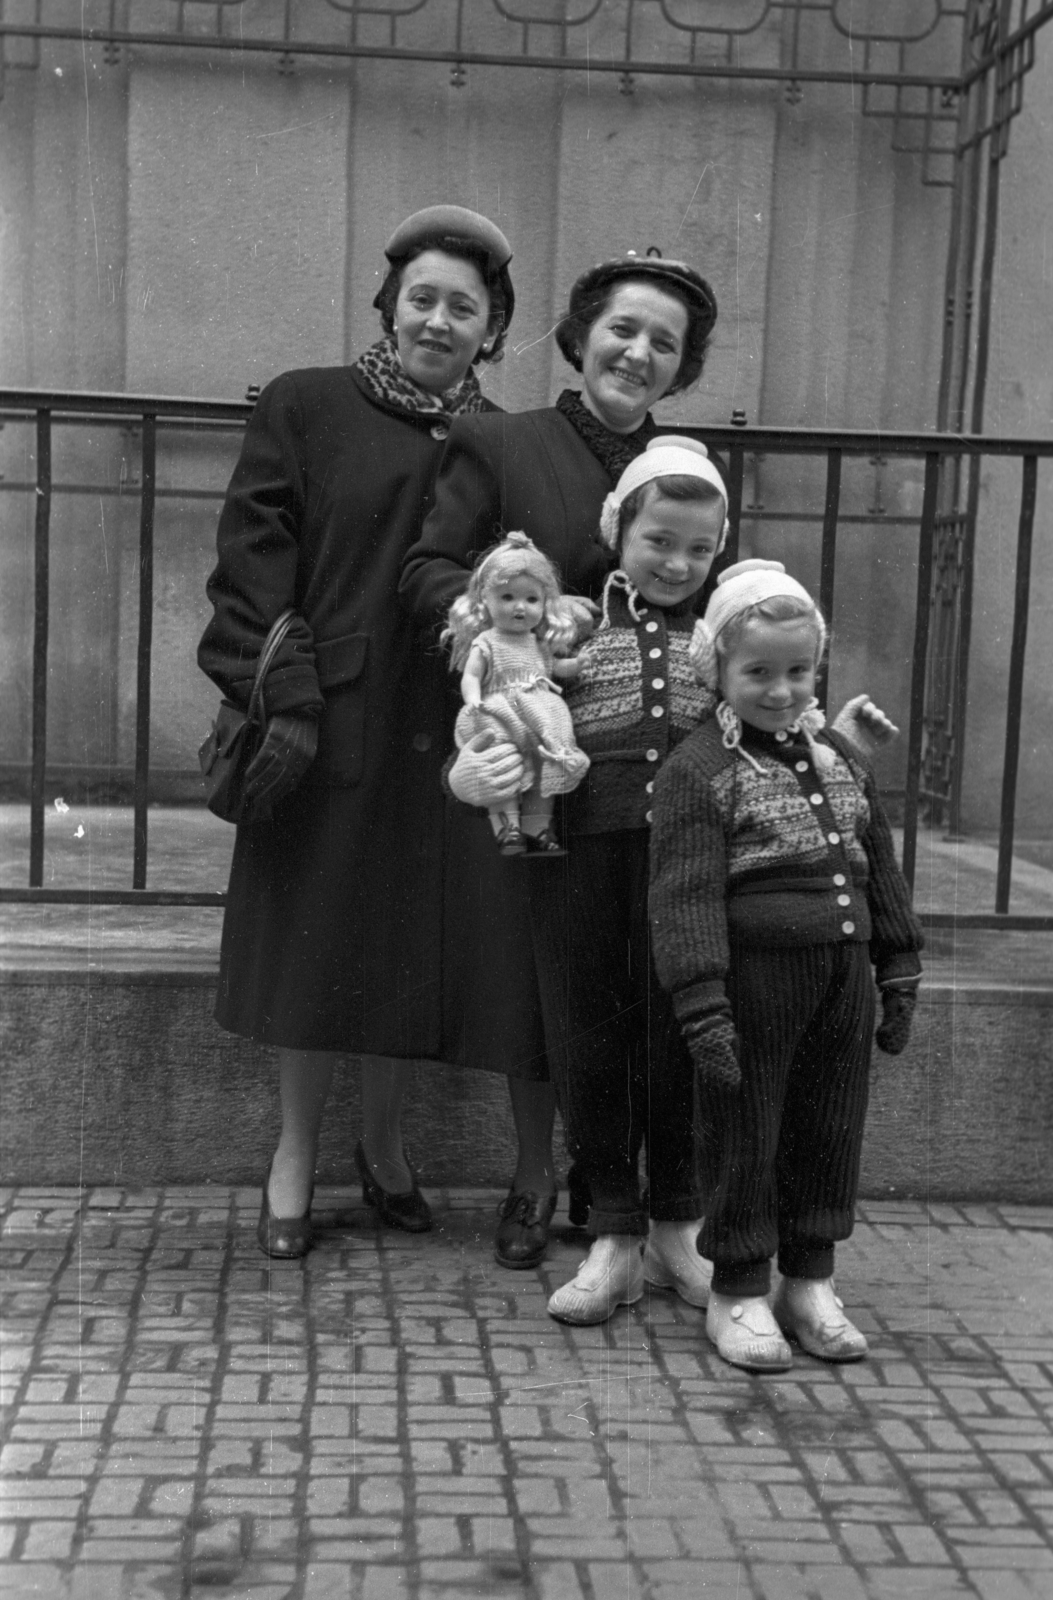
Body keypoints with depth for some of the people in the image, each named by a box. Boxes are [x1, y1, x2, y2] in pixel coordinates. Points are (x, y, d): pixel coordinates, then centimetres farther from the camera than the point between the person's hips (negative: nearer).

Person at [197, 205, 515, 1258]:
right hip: (323, 726, -2)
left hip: (437, 735, 2)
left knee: (412, 942, 9)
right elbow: (254, 563, -6)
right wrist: (281, 700, -14)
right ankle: (295, 1152, 24)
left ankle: (384, 1144, 30)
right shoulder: (305, 408, -1)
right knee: (316, 933, 6)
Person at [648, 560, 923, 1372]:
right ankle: (739, 1291, 20)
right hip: (755, 977, -6)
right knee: (745, 1138, 3)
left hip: (843, 979, 6)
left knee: (831, 1134, 13)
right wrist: (702, 1007, -20)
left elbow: (882, 872, 17)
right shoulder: (698, 772, -8)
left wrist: (899, 973, 15)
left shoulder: (841, 759, 12)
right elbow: (686, 897, -14)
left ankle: (811, 1282, 29)